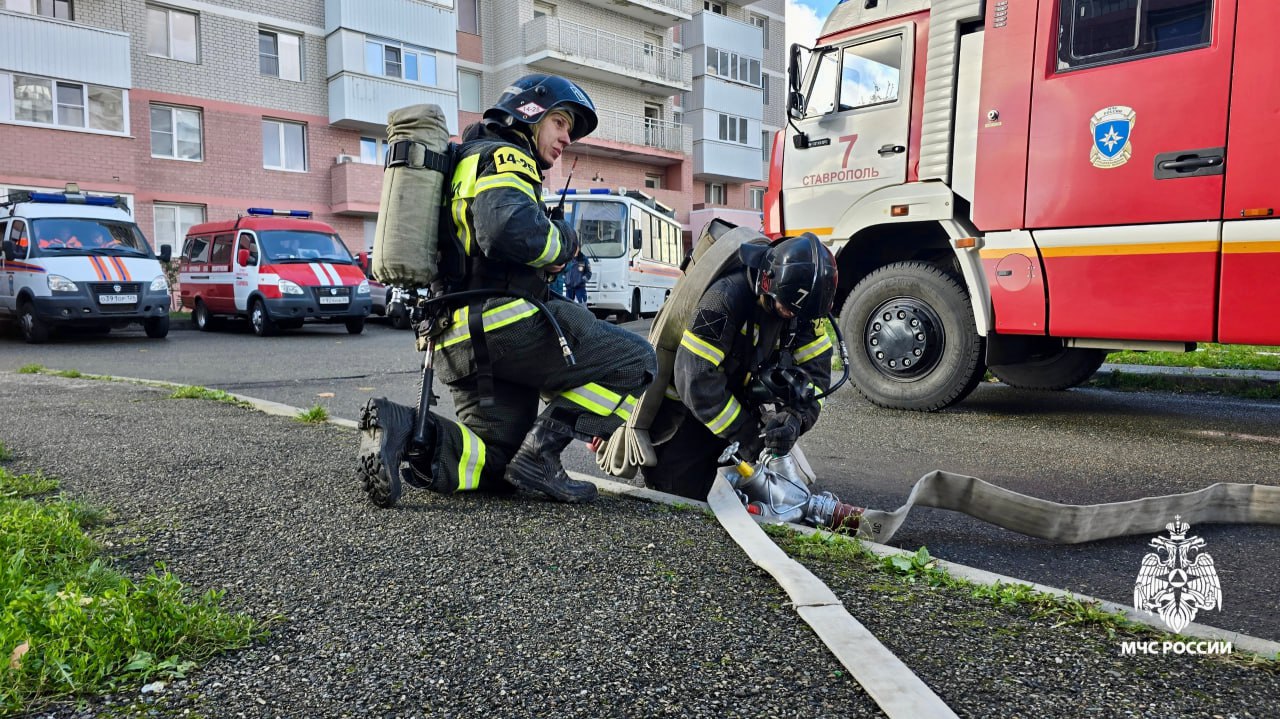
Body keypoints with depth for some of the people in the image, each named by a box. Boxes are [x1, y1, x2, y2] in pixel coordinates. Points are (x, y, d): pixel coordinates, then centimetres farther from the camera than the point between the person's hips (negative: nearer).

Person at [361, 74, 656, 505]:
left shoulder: (469, 163, 31)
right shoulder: (503, 157, -2)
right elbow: (508, 228, -24)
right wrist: (562, 242, -5)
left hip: (460, 342, 10)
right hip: (501, 322, -10)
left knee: (499, 467, 12)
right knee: (635, 362, -5)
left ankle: (402, 429, -8)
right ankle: (541, 451, -13)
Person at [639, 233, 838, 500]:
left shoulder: (802, 310, -12)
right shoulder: (724, 298, -34)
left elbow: (815, 370, -11)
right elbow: (695, 378, -34)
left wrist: (795, 417, -32)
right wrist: (744, 435, -30)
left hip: (738, 397, 6)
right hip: (688, 401, -6)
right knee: (686, 486, -8)